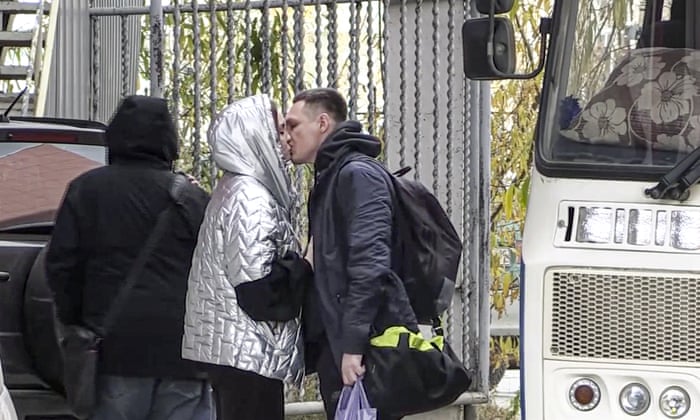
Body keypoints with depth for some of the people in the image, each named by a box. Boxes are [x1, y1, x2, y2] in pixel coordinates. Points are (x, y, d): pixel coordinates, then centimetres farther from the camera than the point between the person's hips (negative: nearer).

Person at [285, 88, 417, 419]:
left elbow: (370, 264, -21)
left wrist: (353, 345, -25)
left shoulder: (358, 176, -9)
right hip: (335, 347, 10)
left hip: (362, 353, -10)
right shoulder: (328, 180, 22)